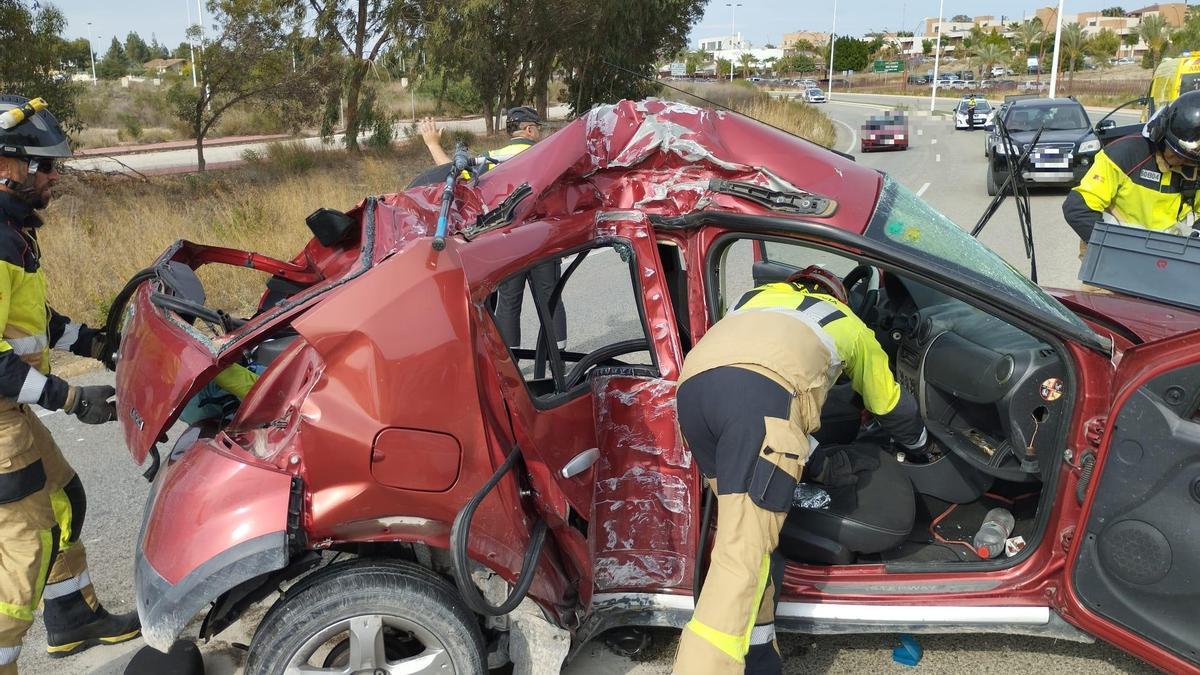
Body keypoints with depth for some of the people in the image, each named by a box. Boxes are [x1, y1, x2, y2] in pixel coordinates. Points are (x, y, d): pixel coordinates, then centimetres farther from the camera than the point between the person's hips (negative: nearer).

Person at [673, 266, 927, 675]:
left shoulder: (757, 299, 44)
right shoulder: (848, 323, 37)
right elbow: (891, 406, 49)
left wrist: (819, 462, 39)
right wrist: (920, 445, 70)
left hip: (694, 383, 5)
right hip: (761, 388, -5)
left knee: (752, 537, 16)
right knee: (745, 551, -9)